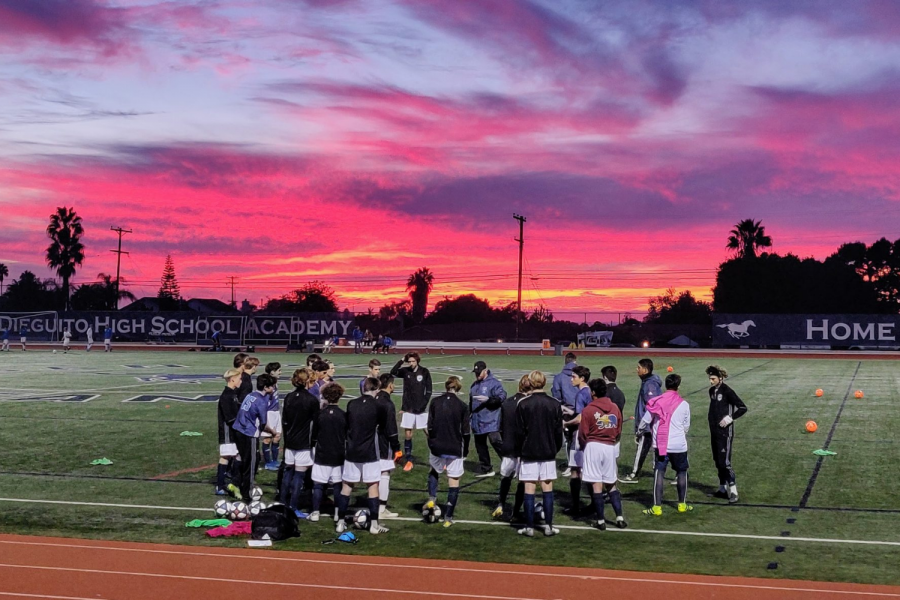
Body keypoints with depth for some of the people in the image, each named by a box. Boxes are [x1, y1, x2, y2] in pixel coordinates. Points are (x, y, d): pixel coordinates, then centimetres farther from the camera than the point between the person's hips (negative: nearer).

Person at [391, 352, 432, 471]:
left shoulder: (424, 372, -3)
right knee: (408, 435, 5)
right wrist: (401, 360, -22)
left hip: (421, 409, -1)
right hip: (408, 409, 1)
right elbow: (393, 373, -20)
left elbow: (428, 390, -2)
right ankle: (409, 461, 15)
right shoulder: (405, 371, 0)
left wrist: (424, 404, -11)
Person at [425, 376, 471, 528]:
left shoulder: (435, 402, -3)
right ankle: (448, 517, 5)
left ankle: (432, 498, 10)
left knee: (434, 471, 30)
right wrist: (465, 450, 9)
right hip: (455, 449, -2)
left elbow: (430, 426, -1)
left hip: (436, 447, 2)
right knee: (454, 481, 6)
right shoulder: (462, 406, -7)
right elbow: (466, 431, -4)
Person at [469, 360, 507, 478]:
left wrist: (488, 399, -26)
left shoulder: (494, 383, -8)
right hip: (477, 422, 8)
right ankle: (485, 468, 20)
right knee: (480, 445, 11)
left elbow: (502, 397, -16)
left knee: (495, 441, -17)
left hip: (491, 421, -8)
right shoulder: (474, 385, 17)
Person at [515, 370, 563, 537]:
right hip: (548, 453, 2)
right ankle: (549, 526, 9)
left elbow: (519, 431, -5)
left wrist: (520, 450, 7)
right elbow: (559, 431, 3)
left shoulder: (523, 404, -9)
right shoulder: (554, 404, -2)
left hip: (528, 453, -2)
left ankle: (529, 527, 4)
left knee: (529, 490, 2)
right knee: (548, 489, 7)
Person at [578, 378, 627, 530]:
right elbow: (619, 432, 10)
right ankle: (620, 517, 11)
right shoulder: (615, 408, 4)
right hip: (610, 448, 4)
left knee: (597, 485, 0)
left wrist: (584, 446, 14)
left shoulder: (588, 410, -9)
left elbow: (583, 434, -5)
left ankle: (600, 521, 3)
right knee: (611, 484, 15)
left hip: (593, 447, -4)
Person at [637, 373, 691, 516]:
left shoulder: (656, 402, -4)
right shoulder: (684, 404, -3)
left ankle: (657, 507, 0)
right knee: (682, 472, 16)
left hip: (660, 445, 0)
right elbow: (686, 426, 7)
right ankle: (682, 504, 24)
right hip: (679, 445, 0)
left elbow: (645, 420, 2)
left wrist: (639, 431, 23)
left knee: (659, 473, 3)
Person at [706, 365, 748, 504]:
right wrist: (711, 419, 10)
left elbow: (743, 408, -14)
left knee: (724, 462, -12)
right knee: (717, 461, 13)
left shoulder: (727, 391, -15)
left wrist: (730, 418, -17)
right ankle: (723, 488, 22)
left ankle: (733, 491, -7)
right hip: (714, 431, 8)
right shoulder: (712, 391, 9)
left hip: (725, 432, -8)